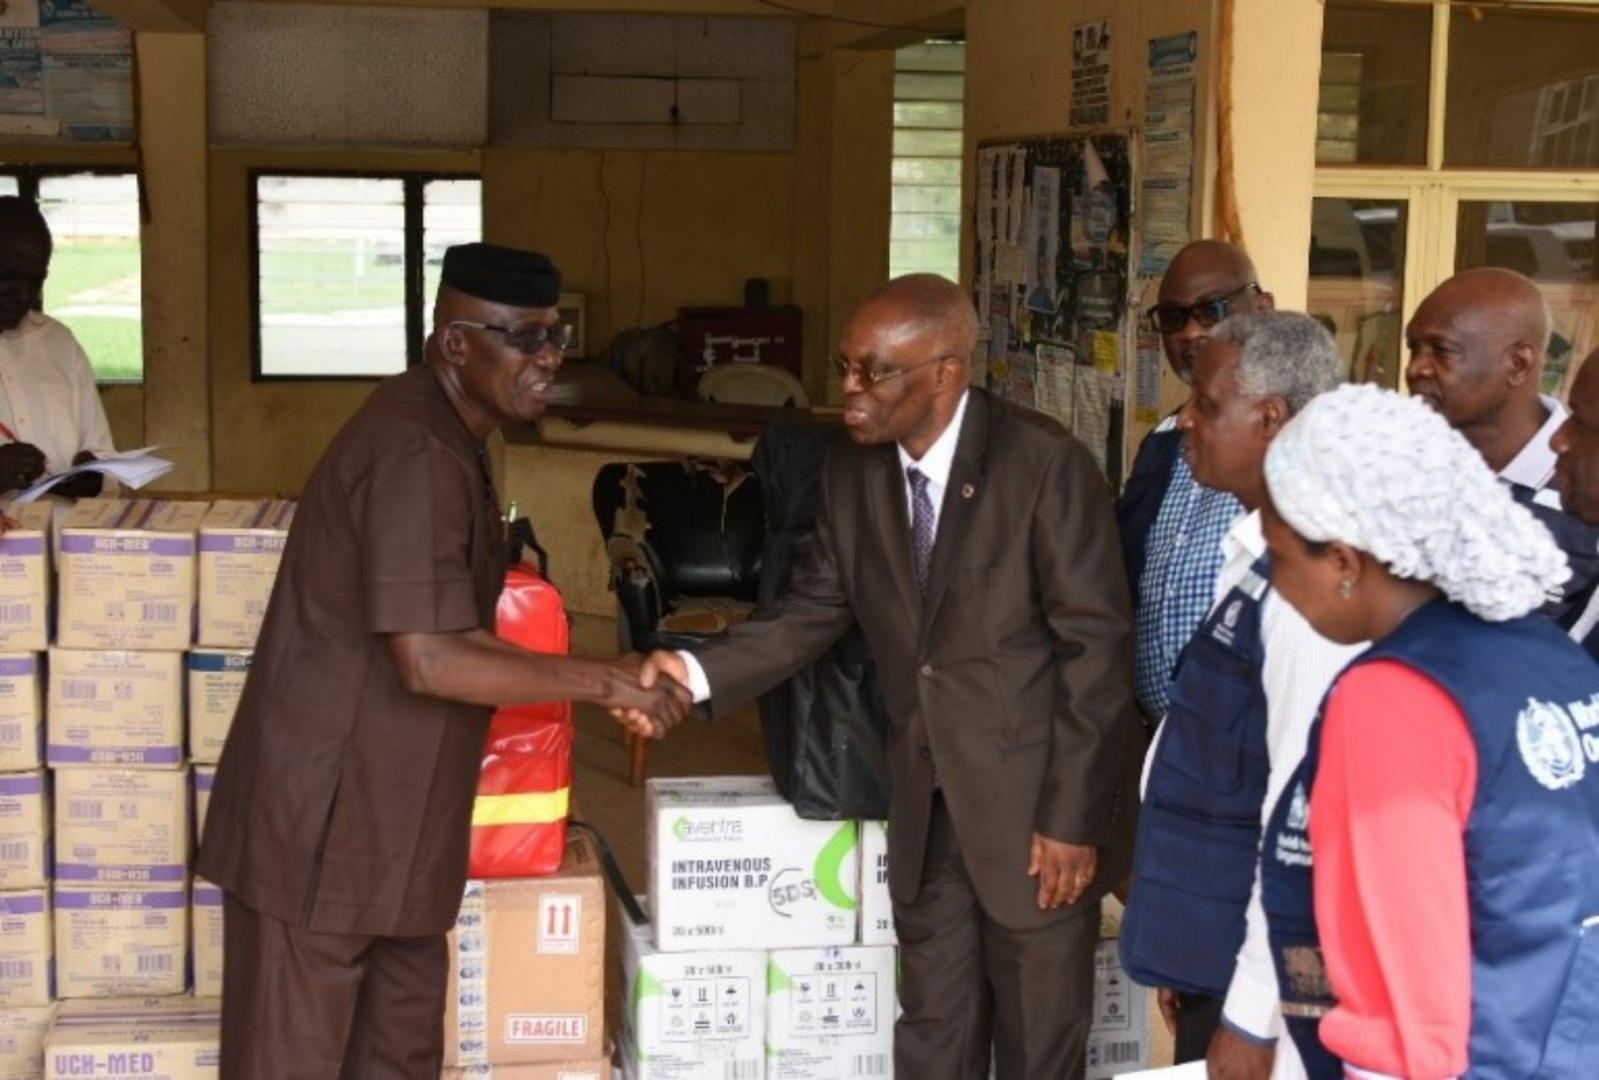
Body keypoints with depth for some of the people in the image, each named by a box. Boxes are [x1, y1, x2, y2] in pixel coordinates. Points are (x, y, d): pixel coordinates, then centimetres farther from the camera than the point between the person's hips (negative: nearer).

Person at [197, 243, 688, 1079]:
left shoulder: (442, 436, 11)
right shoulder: (416, 453, -21)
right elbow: (429, 660, -27)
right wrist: (601, 682, -20)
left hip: (380, 821, 10)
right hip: (323, 825, -10)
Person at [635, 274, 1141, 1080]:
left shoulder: (1045, 464, -18)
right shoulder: (853, 473, 0)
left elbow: (1096, 644, -17)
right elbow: (815, 607, 5)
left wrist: (1072, 815, -17)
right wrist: (698, 672, -12)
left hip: (1037, 802, -5)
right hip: (927, 804, 5)